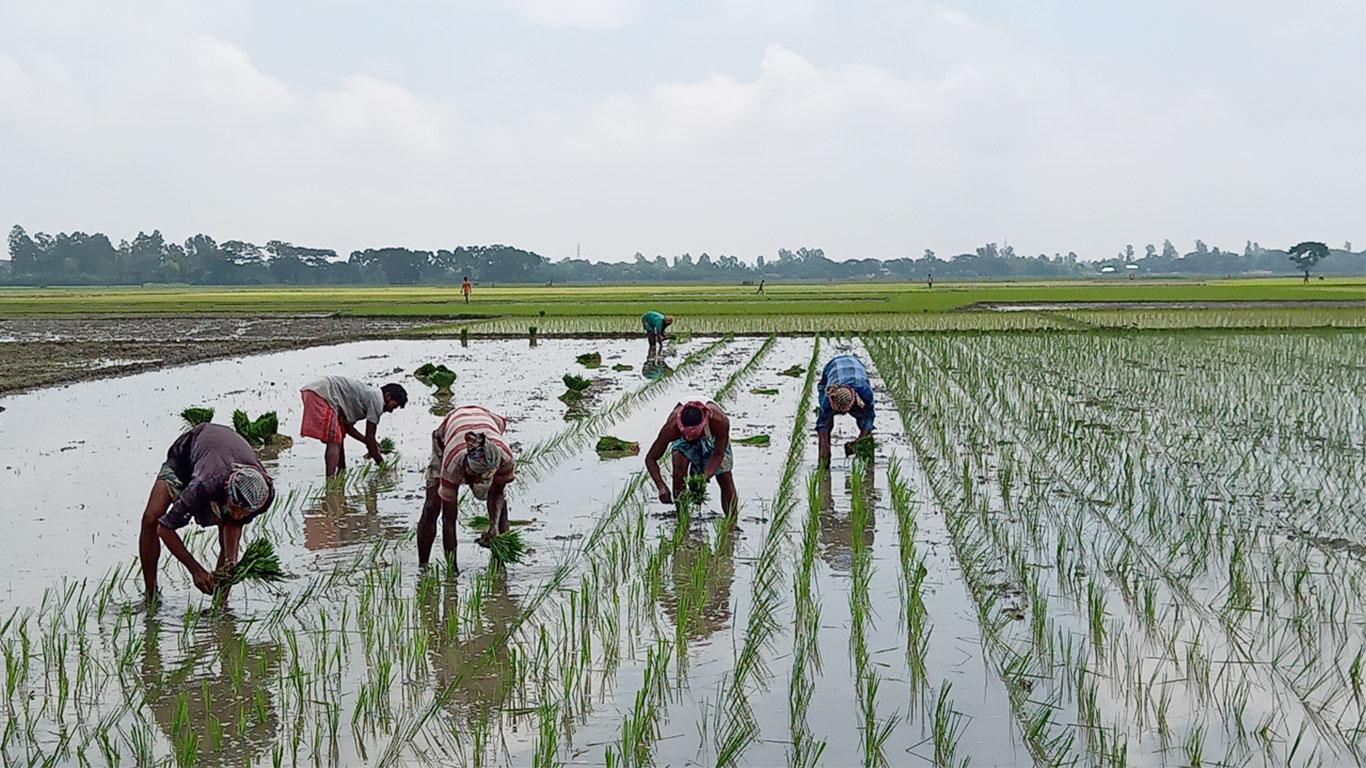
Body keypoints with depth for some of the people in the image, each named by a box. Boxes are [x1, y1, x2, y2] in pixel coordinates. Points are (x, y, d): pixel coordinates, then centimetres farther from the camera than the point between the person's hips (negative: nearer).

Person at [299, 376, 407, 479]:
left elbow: (347, 426, 27)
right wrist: (382, 464, 4)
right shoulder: (377, 400, -6)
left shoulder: (369, 394, 22)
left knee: (339, 438, 21)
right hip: (322, 395, -11)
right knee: (334, 442, -11)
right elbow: (369, 438, -5)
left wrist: (369, 442, 25)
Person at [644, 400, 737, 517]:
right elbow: (651, 458, -33)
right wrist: (661, 487, -46)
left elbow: (718, 455, -29)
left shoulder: (719, 422, -45)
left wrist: (705, 476, -46)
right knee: (679, 470, -24)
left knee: (725, 479, -1)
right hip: (682, 440, 0)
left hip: (713, 437, 0)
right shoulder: (671, 428, -43)